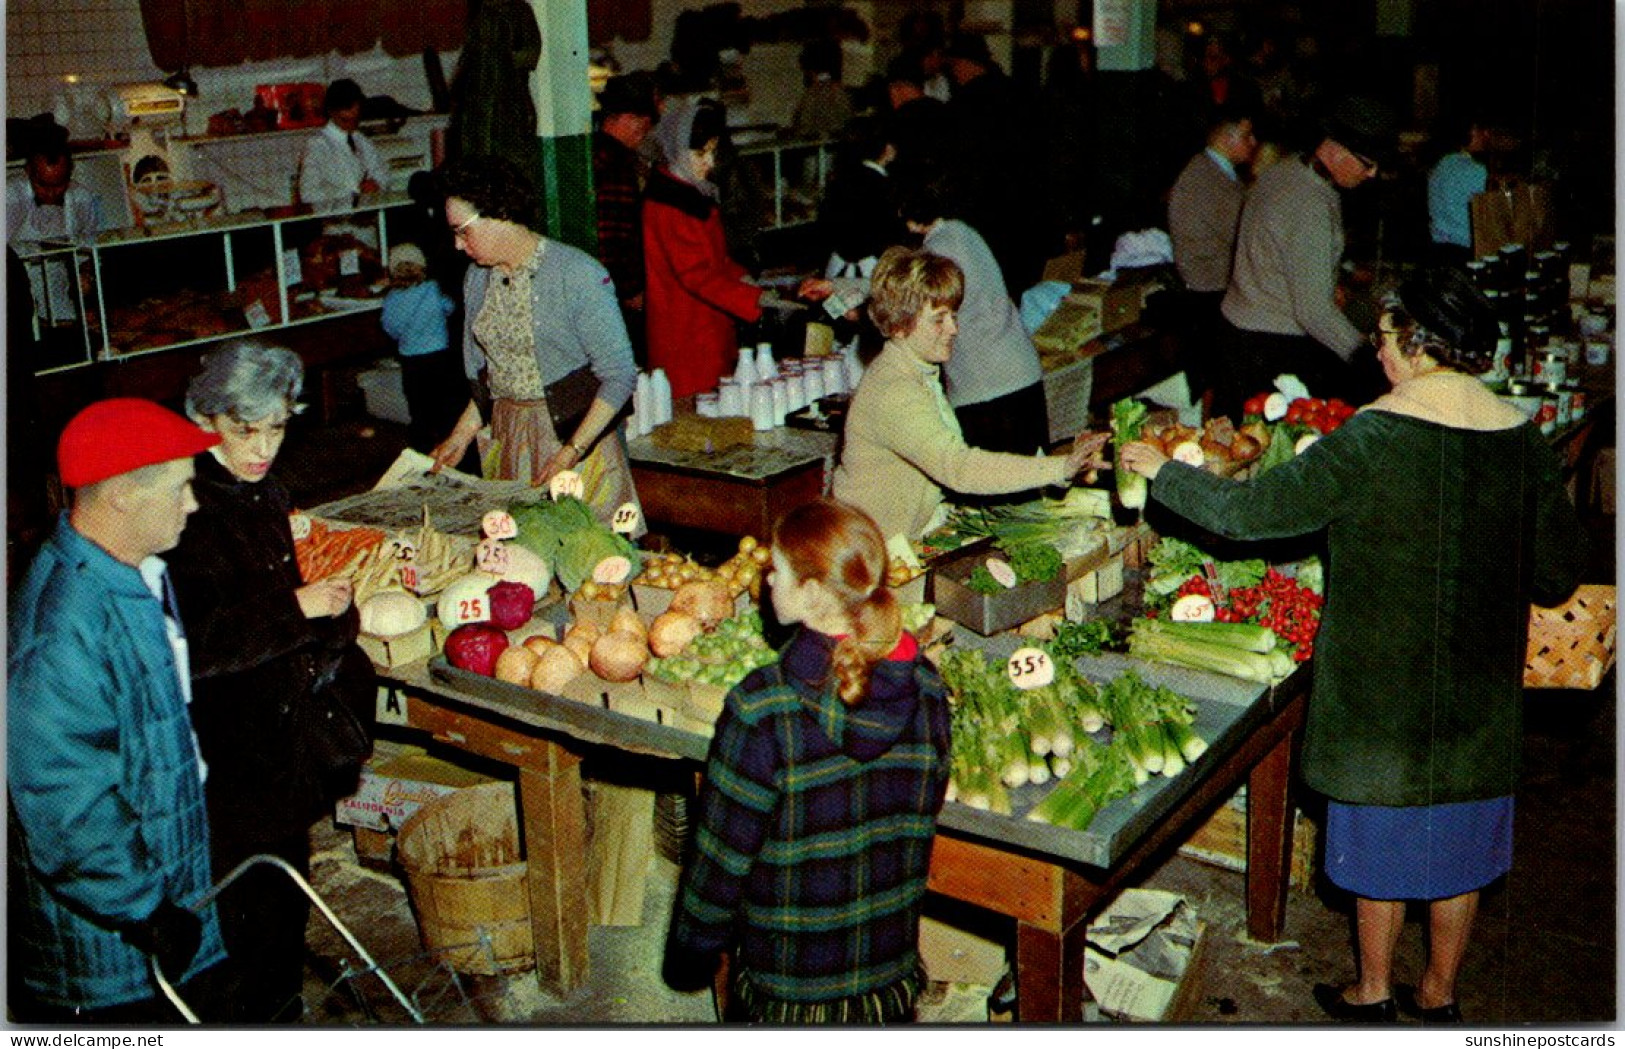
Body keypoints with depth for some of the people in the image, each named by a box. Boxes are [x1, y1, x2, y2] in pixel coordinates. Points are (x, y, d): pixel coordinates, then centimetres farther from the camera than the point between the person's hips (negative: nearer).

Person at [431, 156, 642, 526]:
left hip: (577, 432, -6)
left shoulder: (577, 275, -14)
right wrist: (460, 436, 8)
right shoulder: (477, 278, 8)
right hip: (507, 438, 6)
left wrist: (572, 452, -21)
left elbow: (620, 376, -16)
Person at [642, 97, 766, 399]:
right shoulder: (666, 204, -17)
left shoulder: (696, 193, 15)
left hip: (710, 333, 10)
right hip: (684, 338, -10)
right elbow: (697, 275, -25)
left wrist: (745, 278, 5)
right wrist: (758, 299, -29)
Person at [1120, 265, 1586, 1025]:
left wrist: (1162, 472, -3)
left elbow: (1252, 511, -17)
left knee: (1380, 837, 13)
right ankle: (1440, 995, 34)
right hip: (1480, 694, 4)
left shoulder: (1375, 438, -19)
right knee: (1459, 847, 18)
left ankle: (1373, 992, 29)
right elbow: (1559, 576, 2)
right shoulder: (1524, 440, -5)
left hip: (1382, 687, -4)